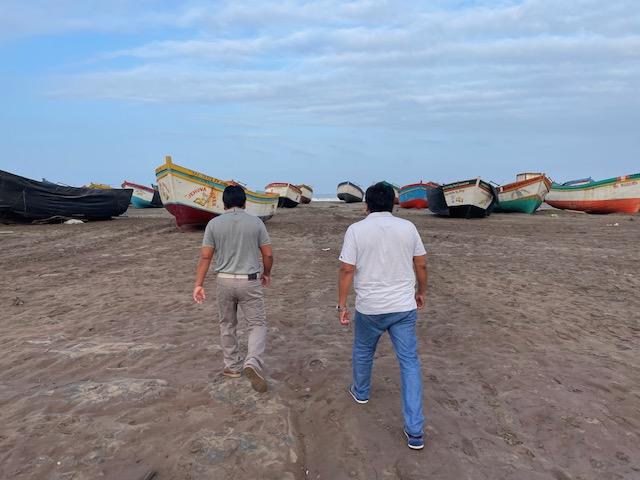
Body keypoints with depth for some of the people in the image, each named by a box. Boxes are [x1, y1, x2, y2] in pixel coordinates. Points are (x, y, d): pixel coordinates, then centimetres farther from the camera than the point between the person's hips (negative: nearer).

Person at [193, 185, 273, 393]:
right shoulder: (256, 222, -3)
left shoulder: (214, 224, -2)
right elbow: (268, 254, -1)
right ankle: (253, 363, -13)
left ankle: (233, 366, 27)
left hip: (224, 281, 2)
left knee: (227, 325, 18)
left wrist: (199, 284, -1)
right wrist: (266, 274, 16)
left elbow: (205, 256, -5)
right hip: (250, 282, -1)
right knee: (258, 324, 7)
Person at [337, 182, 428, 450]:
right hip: (404, 307, 2)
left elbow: (347, 270, -10)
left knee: (362, 351, 24)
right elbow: (421, 265, 6)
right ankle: (415, 431, 5)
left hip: (369, 308, -1)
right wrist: (420, 292, 21)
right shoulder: (408, 227, 0)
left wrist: (341, 305, -3)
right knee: (410, 362, 5)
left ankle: (361, 392, 47)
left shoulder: (356, 230, -7)